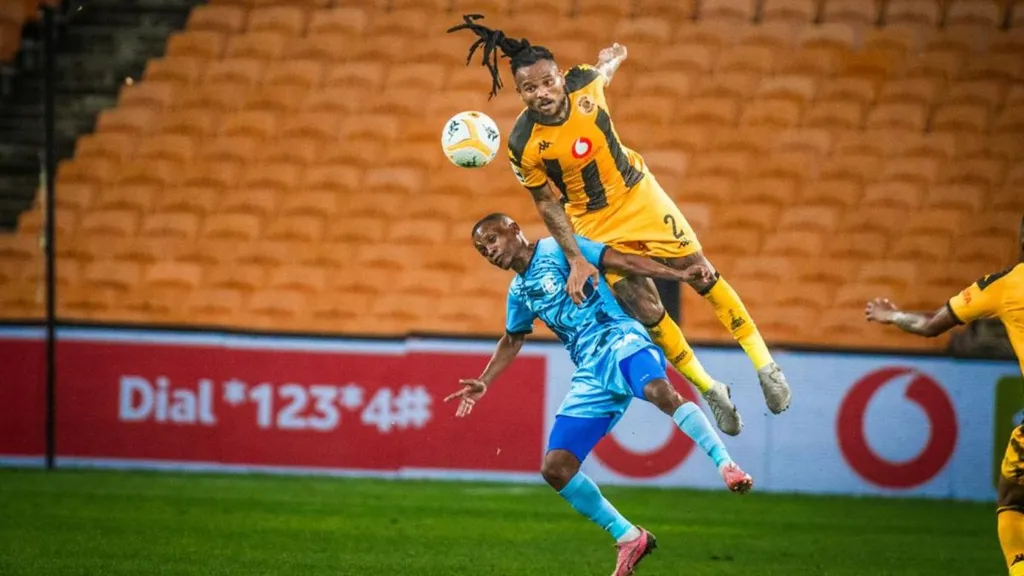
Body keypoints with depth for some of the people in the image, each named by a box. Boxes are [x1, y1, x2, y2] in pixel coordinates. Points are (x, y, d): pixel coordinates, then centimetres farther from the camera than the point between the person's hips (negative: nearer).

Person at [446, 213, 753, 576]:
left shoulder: (557, 250, 3)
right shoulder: (519, 292, 22)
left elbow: (620, 261, -5)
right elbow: (512, 341, 40)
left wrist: (679, 275, -14)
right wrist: (483, 383, 34)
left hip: (619, 340, -7)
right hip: (591, 375, 7)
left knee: (658, 391, -41)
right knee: (555, 468, -5)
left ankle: (727, 467, -41)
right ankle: (629, 538, 4)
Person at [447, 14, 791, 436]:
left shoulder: (584, 83, -20)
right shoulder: (523, 145, -25)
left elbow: (607, 65, 7)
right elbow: (547, 203, -12)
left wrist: (612, 57, 30)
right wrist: (575, 259, -15)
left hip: (638, 193, 2)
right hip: (595, 221, -2)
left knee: (699, 272, 3)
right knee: (647, 310, -6)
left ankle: (764, 365, 14)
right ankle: (710, 391, 12)